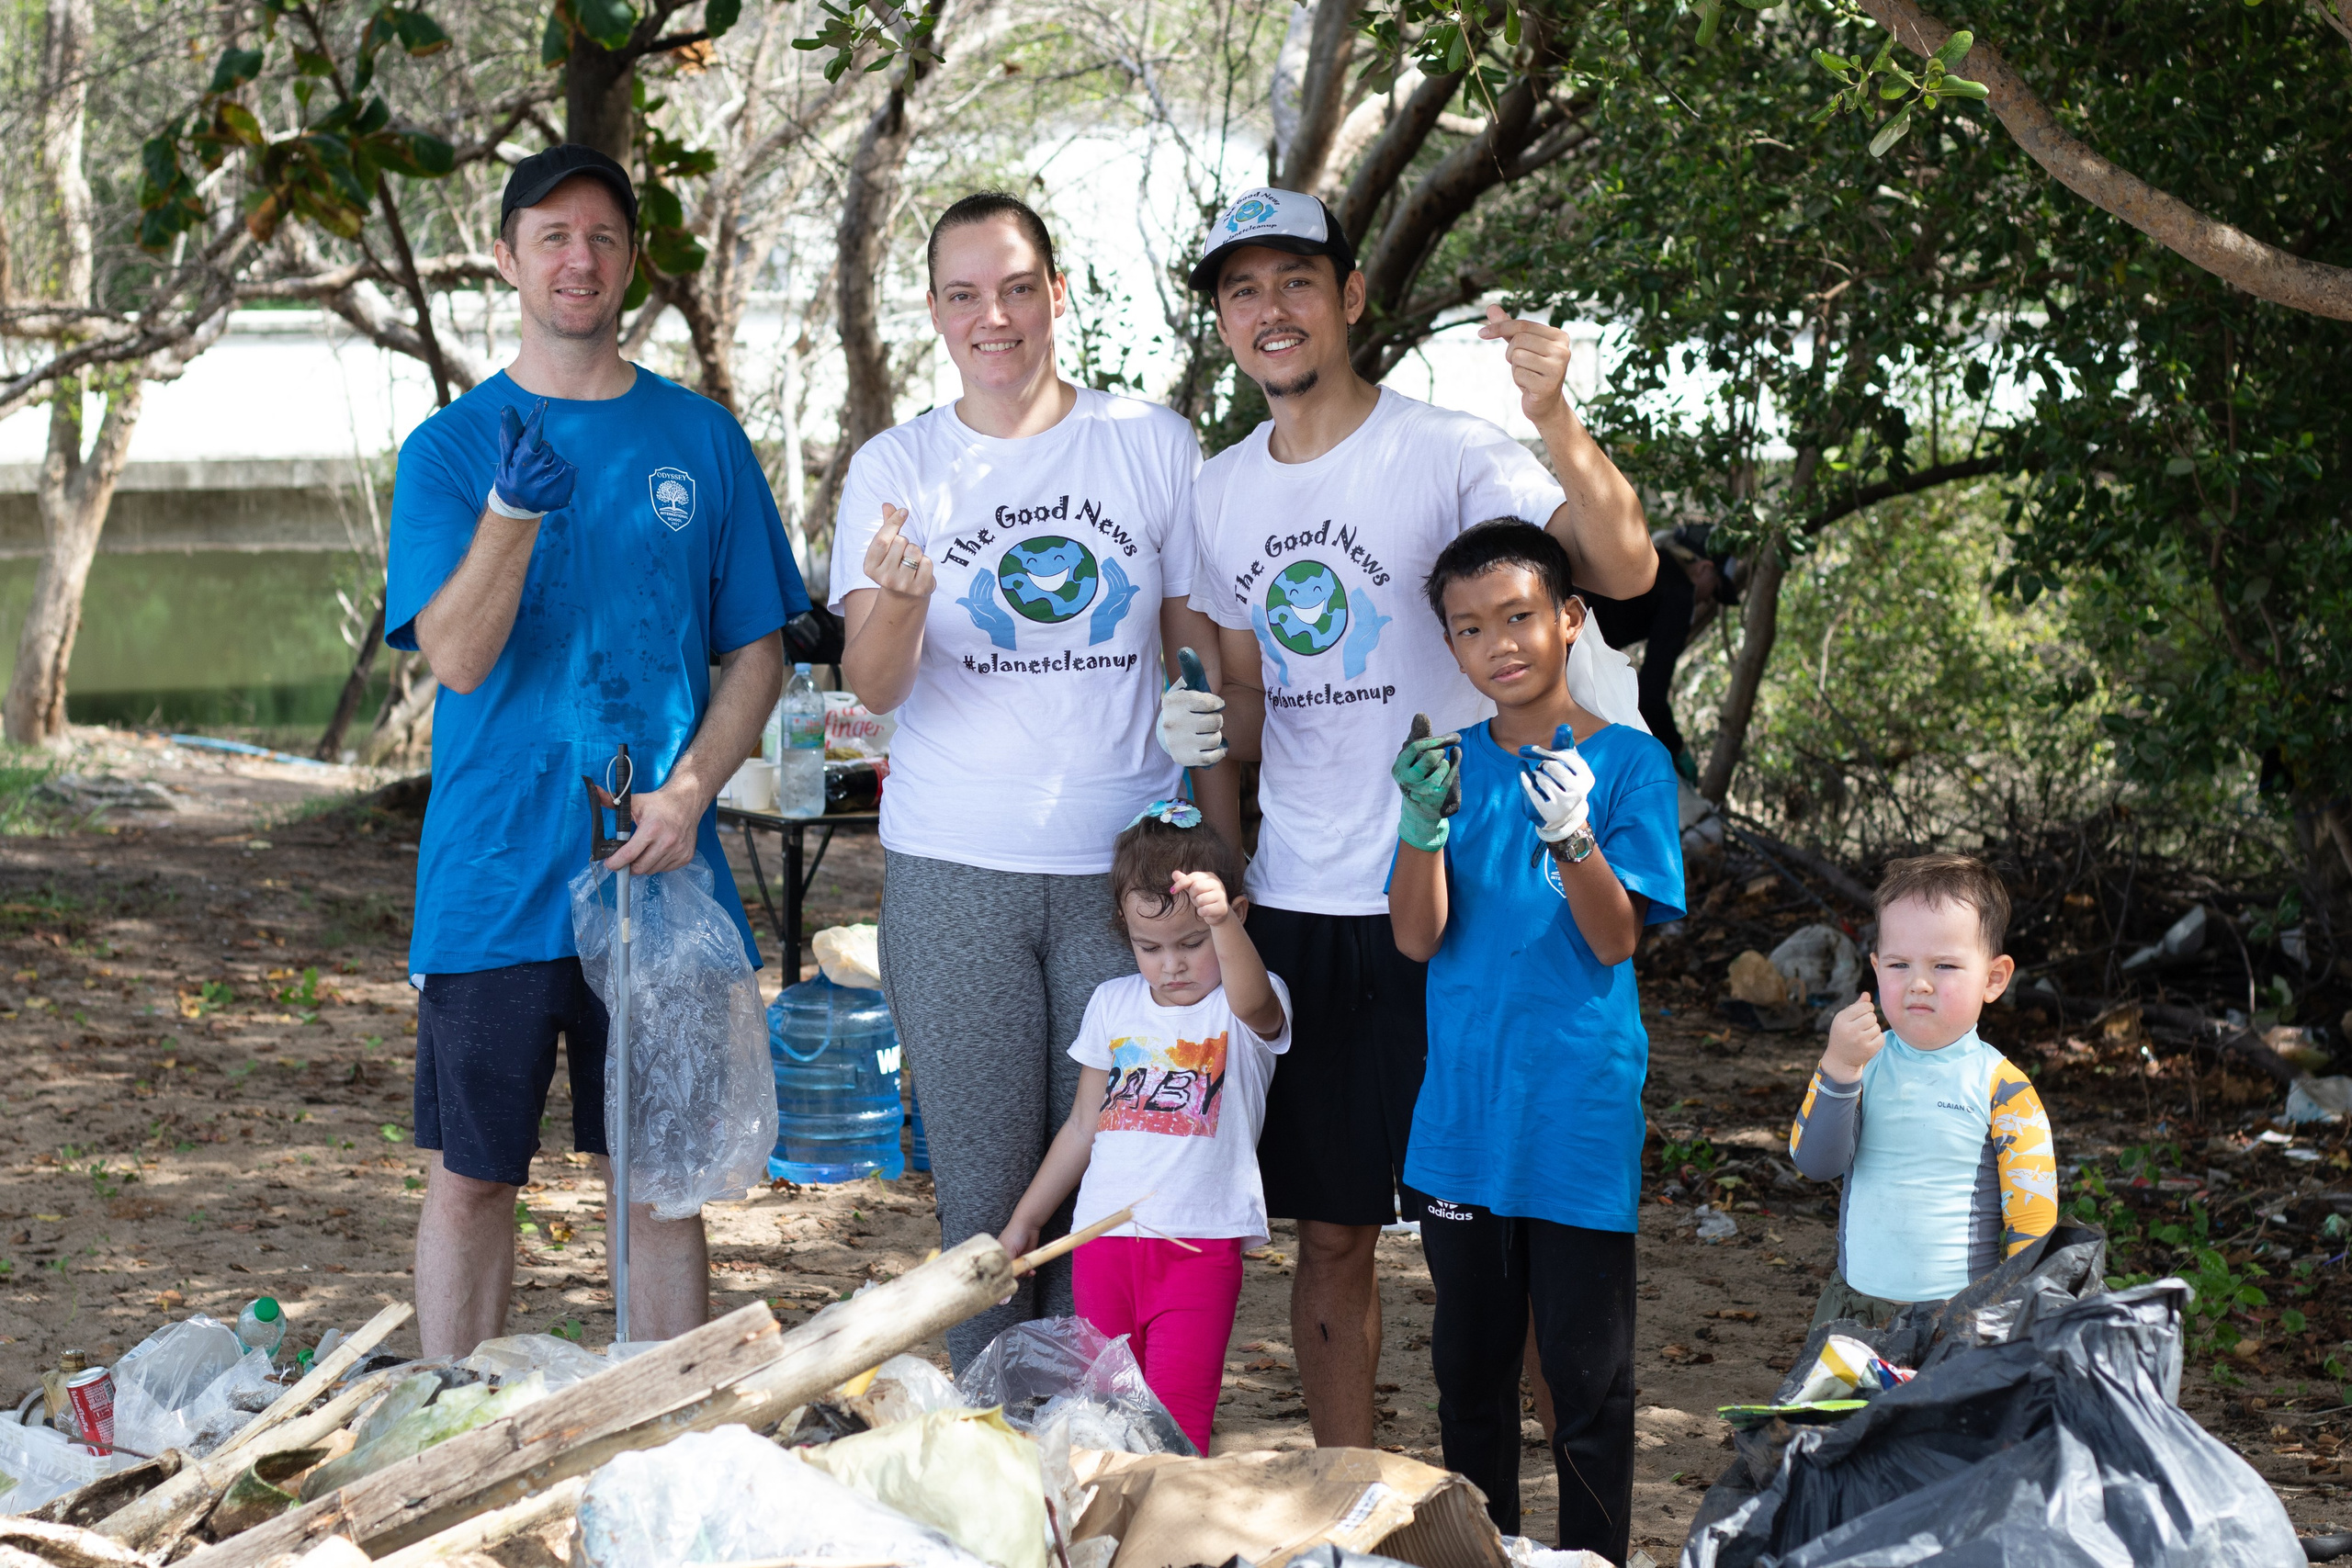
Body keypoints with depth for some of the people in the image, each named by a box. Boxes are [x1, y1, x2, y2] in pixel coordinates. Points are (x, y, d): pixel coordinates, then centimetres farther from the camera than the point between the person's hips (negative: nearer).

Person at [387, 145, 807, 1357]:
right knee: (472, 1177, 5)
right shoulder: (449, 447, 2)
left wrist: (688, 792, -9)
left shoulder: (701, 440, 6)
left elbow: (757, 652, 7)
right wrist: (514, 510, -26)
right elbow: (459, 658, -9)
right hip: (492, 880, -1)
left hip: (659, 877, 1)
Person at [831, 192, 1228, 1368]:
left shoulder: (1154, 445, 5)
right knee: (983, 1190, 3)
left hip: (1124, 869, 0)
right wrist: (902, 600, -26)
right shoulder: (896, 467, 3)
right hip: (954, 875, 0)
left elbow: (1208, 642, 11)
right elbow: (873, 689, -5)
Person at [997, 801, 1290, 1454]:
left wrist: (1220, 923, -51)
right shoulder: (1113, 1004, 10)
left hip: (1200, 1245, -4)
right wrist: (1025, 1220, 21)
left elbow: (1253, 1002, -31)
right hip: (1104, 1238, 5)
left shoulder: (1251, 1004, -4)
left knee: (1175, 1420, -8)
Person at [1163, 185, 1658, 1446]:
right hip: (1293, 910, 6)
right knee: (1331, 1232, 12)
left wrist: (1555, 422, -39)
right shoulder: (1220, 491, 11)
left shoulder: (1447, 452, -8)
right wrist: (1206, 740, -2)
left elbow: (1625, 570, -25)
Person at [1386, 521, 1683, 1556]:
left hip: (1580, 1117, -3)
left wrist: (1570, 834, -30)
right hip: (1462, 1114, 3)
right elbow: (1417, 938, -3)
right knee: (1469, 1367, 14)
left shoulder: (1628, 761, -4)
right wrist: (1423, 824, -21)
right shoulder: (1451, 762, 5)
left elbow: (1617, 939, -12)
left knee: (1587, 1381, 3)